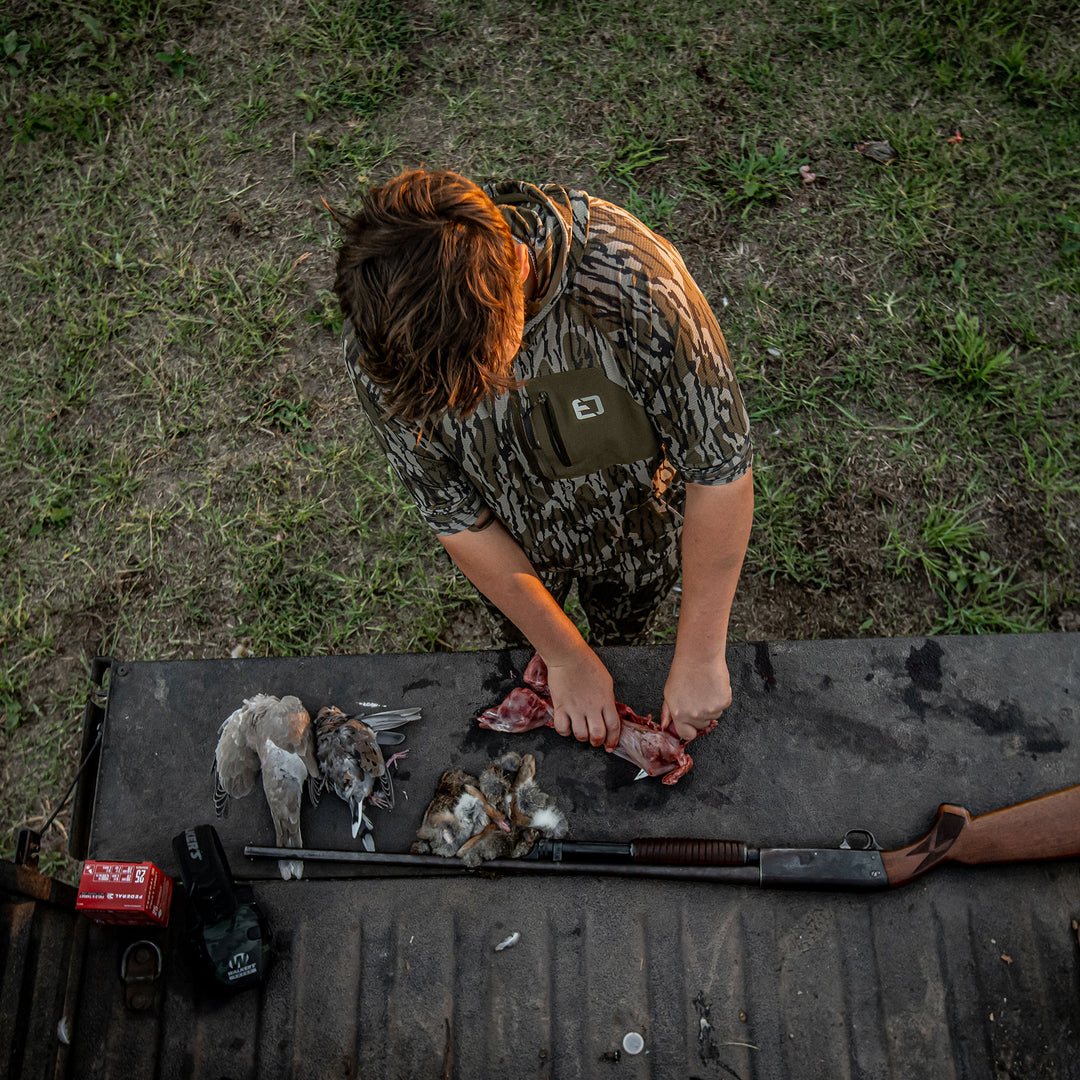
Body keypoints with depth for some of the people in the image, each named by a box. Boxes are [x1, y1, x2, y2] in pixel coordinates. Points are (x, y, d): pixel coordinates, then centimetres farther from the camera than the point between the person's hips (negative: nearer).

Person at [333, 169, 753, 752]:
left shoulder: (632, 277, -43)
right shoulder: (378, 353, -34)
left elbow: (722, 468, -33)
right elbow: (458, 518, -22)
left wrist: (700, 657, -29)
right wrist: (565, 658, -18)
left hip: (637, 533, -1)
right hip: (517, 545, 2)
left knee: (620, 636, 31)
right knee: (528, 639, 33)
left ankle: (617, 666, 67)